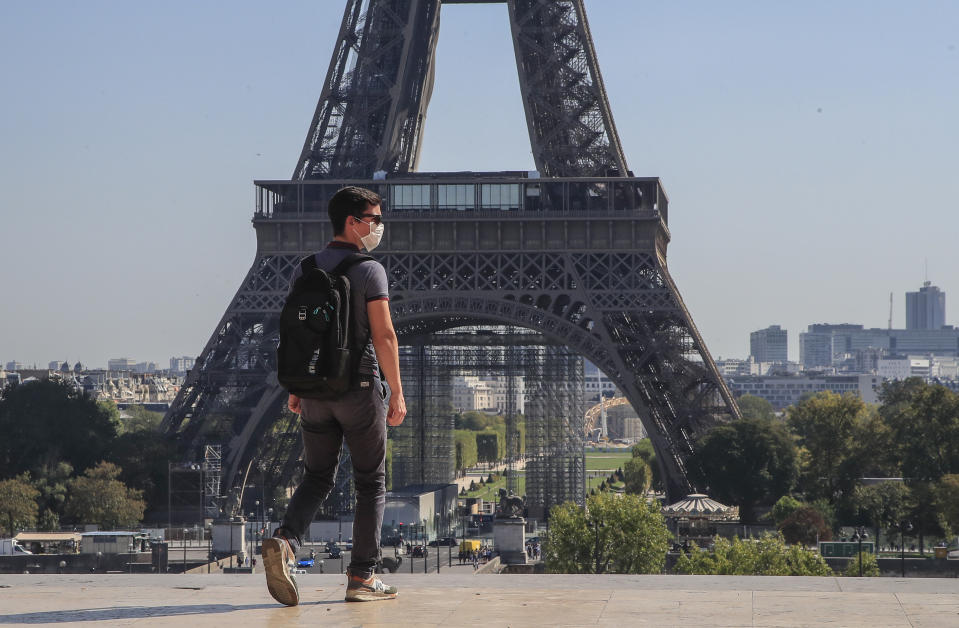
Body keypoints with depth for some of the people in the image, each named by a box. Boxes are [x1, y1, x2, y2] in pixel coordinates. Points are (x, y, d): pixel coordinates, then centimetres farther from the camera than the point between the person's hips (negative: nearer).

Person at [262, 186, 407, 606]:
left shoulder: (305, 270, 8)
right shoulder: (369, 271, -9)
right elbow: (384, 336, -13)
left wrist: (294, 388, 15)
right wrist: (397, 393, -8)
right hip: (359, 387, -5)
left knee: (317, 477, 13)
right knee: (370, 483, 7)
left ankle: (284, 541, -14)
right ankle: (362, 577, 6)